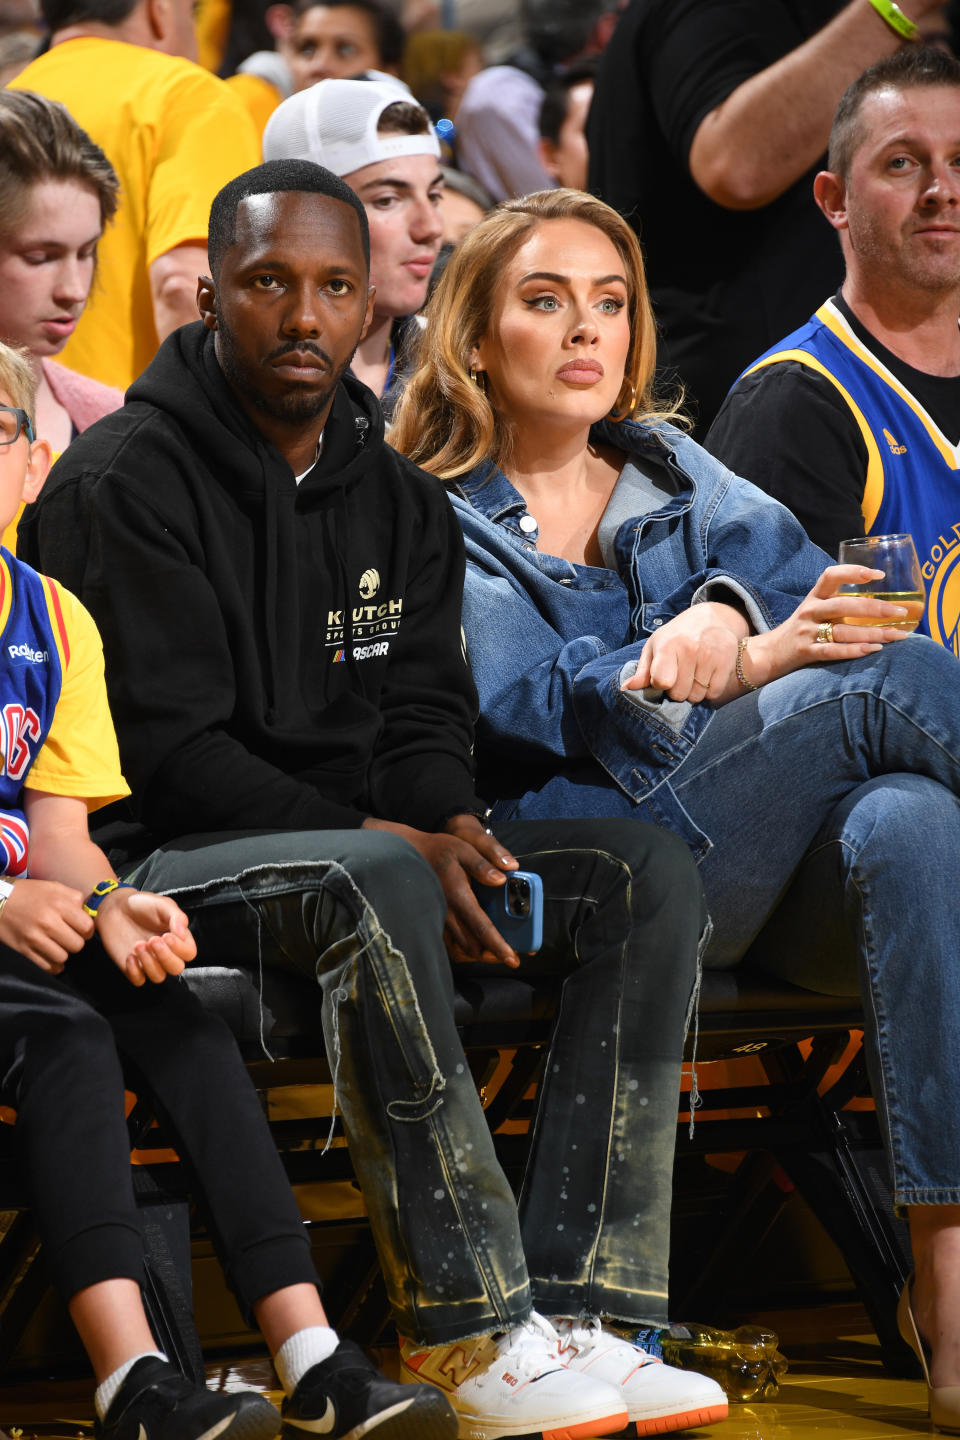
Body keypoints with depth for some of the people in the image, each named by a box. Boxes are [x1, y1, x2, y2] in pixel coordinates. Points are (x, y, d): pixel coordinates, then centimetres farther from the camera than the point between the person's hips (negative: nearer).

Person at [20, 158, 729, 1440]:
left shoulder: (397, 497, 14)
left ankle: (573, 1305, -23)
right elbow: (164, 753, -15)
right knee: (373, 886, -39)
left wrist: (449, 825, -13)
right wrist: (381, 840, -21)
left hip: (365, 848, 8)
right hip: (166, 864, -7)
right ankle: (468, 1331, -36)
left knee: (648, 871, -12)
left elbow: (426, 712, 12)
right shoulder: (126, 481, -8)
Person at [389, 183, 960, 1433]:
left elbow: (801, 581, 6)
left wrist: (722, 613, -19)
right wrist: (746, 667, -23)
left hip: (765, 865, 4)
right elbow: (526, 701, -7)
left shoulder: (673, 471, 25)